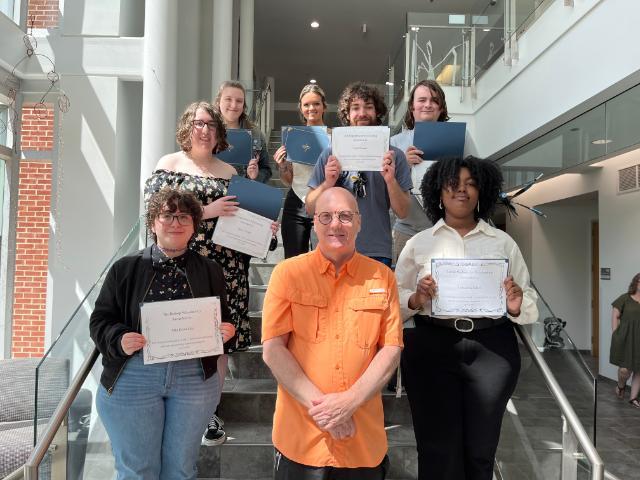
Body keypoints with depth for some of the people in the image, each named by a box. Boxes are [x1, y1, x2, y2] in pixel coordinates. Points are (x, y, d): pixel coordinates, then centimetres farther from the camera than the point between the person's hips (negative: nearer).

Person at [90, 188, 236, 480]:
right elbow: (100, 321, 2)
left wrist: (226, 332, -11)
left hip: (194, 379, 2)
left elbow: (223, 322, 11)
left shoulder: (209, 271, 6)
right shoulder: (125, 269, 1)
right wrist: (120, 339, -18)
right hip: (132, 379, -1)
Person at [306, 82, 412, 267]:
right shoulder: (330, 154, 4)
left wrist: (390, 180, -16)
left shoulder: (393, 156, 3)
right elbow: (310, 208, 4)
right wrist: (328, 183, -14)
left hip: (377, 253, 0)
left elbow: (402, 212, 0)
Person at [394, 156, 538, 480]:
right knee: (438, 450, 1)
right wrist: (416, 301, -14)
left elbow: (529, 297, 10)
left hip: (492, 348, 1)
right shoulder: (418, 243, 8)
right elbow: (394, 298, 7)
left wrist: (516, 306, -12)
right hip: (431, 347, -1)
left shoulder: (503, 242, 11)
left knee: (481, 451, 7)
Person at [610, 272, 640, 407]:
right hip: (625, 339, -3)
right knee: (625, 369, -2)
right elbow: (615, 316, 2)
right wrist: (615, 333, -3)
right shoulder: (625, 298, 0)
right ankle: (620, 386, 30)